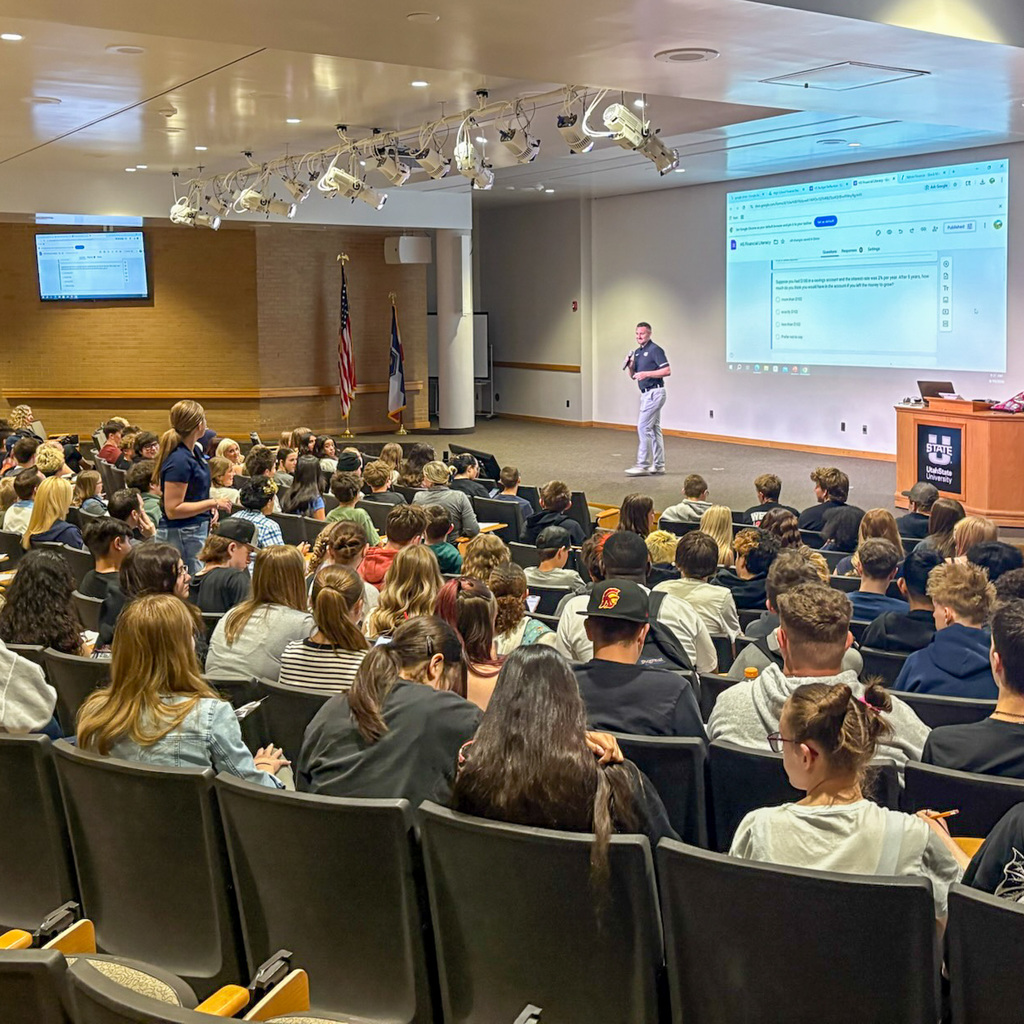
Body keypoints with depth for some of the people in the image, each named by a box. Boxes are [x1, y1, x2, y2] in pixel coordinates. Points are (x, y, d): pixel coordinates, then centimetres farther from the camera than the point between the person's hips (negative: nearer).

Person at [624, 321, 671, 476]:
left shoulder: (655, 350, -12)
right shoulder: (637, 352, 14)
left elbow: (667, 371, -18)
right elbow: (633, 376, 18)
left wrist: (647, 373, -22)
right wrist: (630, 366, -2)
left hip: (654, 393, -10)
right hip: (646, 393, 10)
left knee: (643, 427, -11)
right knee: (654, 429, 10)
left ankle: (643, 465, -8)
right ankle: (658, 466, 14)